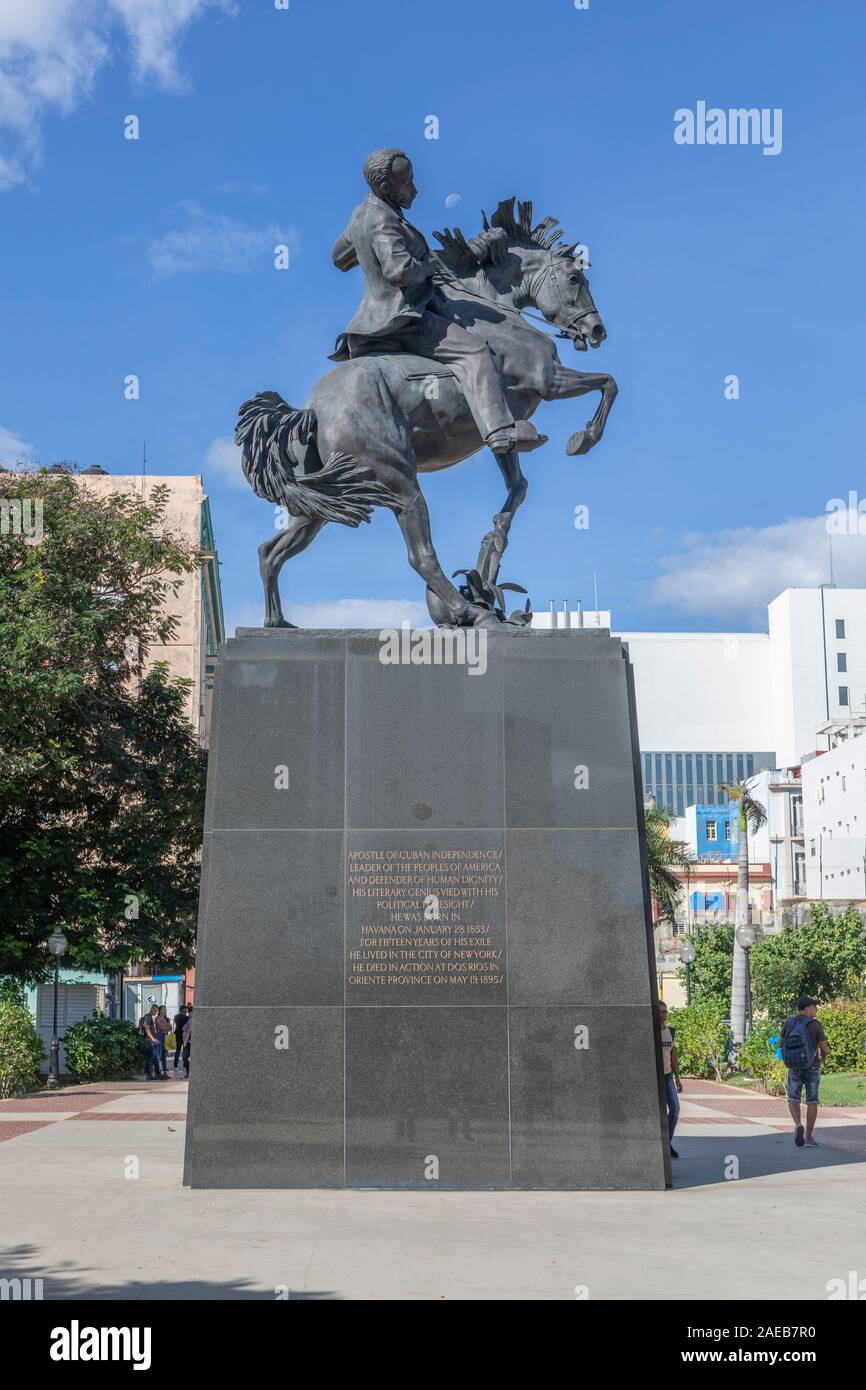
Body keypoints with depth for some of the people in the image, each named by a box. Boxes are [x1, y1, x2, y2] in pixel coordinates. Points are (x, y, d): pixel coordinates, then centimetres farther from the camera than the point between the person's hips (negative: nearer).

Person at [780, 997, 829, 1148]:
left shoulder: (789, 1023, -1)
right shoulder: (815, 1024, -11)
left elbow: (780, 1044, 8)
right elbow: (825, 1048, -11)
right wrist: (823, 1058, 13)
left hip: (794, 1067, 2)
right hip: (812, 1068, -2)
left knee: (793, 1101, 12)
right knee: (812, 1102, 9)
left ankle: (798, 1125, -17)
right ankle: (808, 1138, 8)